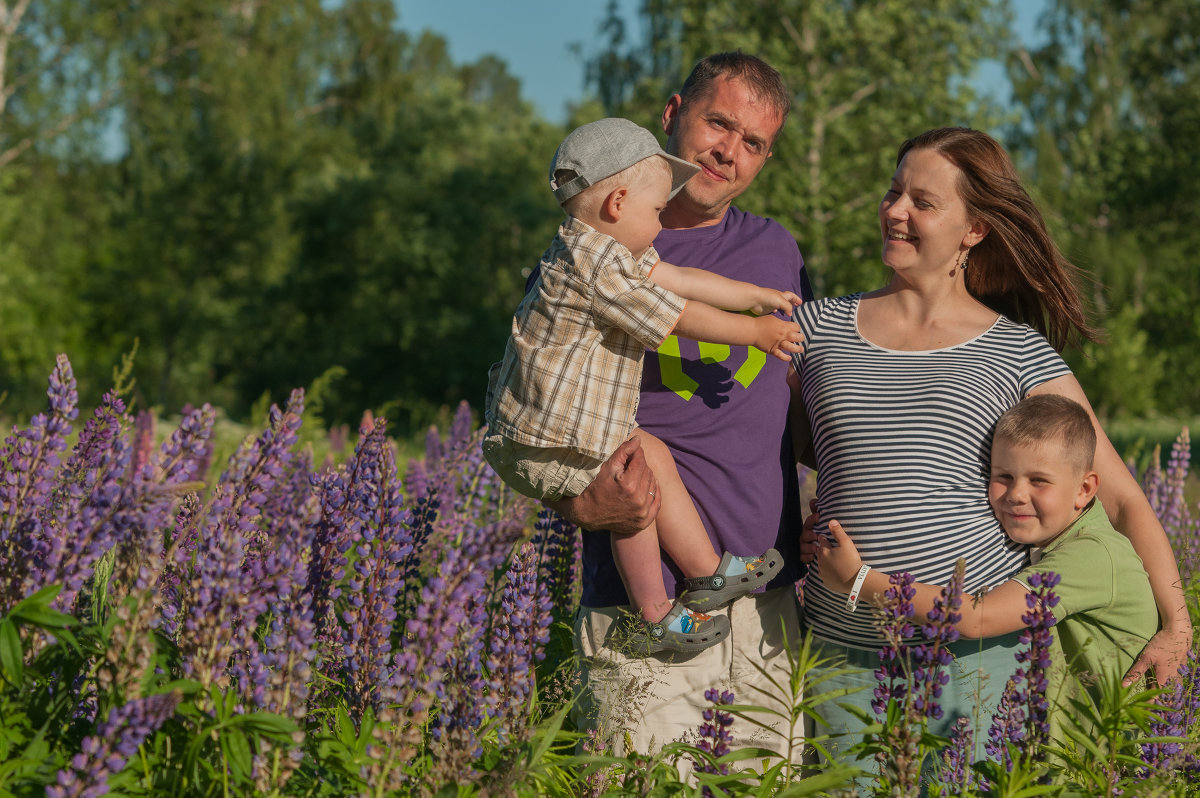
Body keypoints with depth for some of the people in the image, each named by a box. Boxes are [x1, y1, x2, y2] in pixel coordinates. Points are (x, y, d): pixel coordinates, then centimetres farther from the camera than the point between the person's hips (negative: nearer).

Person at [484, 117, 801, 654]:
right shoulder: (597, 266, -25)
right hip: (541, 444, -11)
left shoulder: (602, 249, 9)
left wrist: (756, 296, 22)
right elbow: (679, 317, -18)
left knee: (651, 454, 16)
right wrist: (754, 333, -5)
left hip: (567, 423, 11)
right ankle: (654, 620, 11)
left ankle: (706, 573, 23)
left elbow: (680, 279, 17)